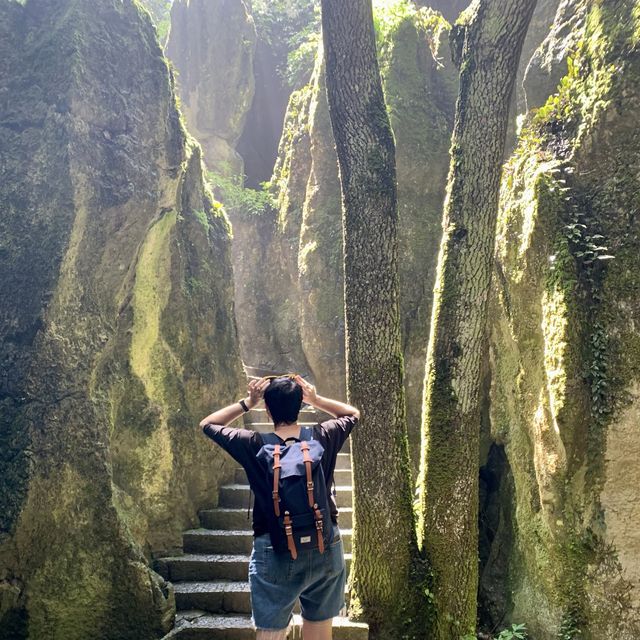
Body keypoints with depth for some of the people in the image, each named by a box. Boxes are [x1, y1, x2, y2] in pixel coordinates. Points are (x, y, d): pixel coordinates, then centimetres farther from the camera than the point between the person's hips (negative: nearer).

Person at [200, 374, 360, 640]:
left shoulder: (254, 446, -11)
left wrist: (246, 403, 1)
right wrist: (315, 399, 5)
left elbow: (208, 424, 4)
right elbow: (353, 414, 15)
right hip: (326, 549, 3)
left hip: (276, 554, -3)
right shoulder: (323, 438, -6)